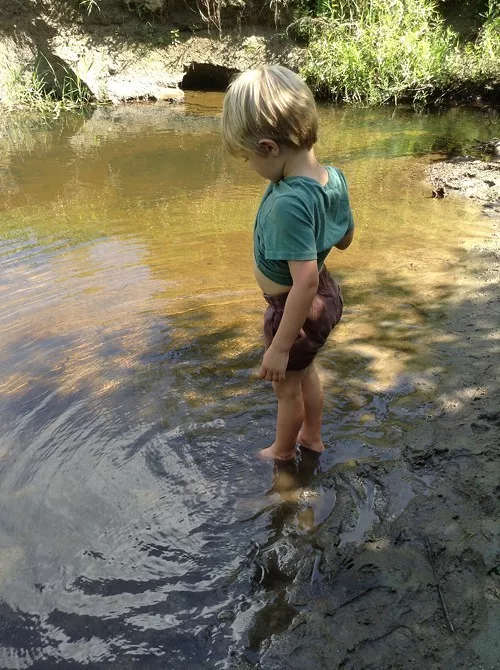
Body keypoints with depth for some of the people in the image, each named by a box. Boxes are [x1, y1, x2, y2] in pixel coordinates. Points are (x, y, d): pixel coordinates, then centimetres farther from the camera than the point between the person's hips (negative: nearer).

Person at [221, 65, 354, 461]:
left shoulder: (288, 203, -35)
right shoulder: (334, 177, -9)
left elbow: (305, 281, -35)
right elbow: (344, 239, 5)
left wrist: (280, 347, -28)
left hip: (296, 310, -8)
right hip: (328, 296, 8)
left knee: (286, 386, 19)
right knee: (306, 371, 30)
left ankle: (283, 451, 47)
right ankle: (312, 437, 54)